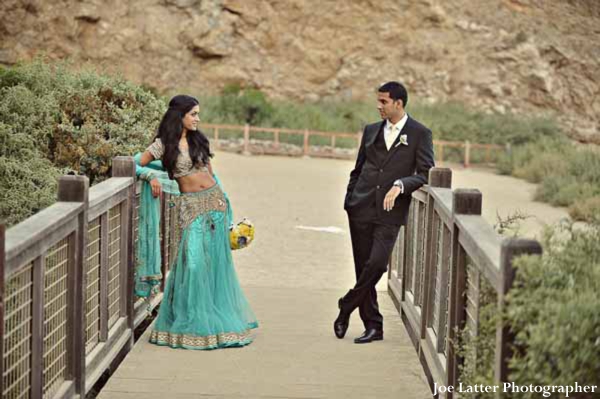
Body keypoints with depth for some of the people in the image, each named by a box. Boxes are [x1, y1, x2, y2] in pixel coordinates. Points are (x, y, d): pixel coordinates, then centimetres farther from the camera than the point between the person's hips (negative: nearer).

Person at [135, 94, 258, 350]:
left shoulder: (199, 140, 10)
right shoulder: (164, 144, -2)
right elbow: (136, 165, 4)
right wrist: (153, 177, -13)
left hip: (214, 201, 4)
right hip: (190, 206, -4)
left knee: (216, 261, 8)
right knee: (193, 261, -12)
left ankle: (216, 320, 19)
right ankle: (190, 322, 1)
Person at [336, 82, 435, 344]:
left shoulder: (419, 134, 1)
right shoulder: (371, 131, 14)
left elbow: (426, 173, -4)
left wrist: (400, 185, -18)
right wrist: (349, 200, 9)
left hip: (390, 213, -4)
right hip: (361, 209, 4)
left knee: (377, 263, -18)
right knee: (363, 267, 3)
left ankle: (346, 307, 3)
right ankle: (373, 326, 12)